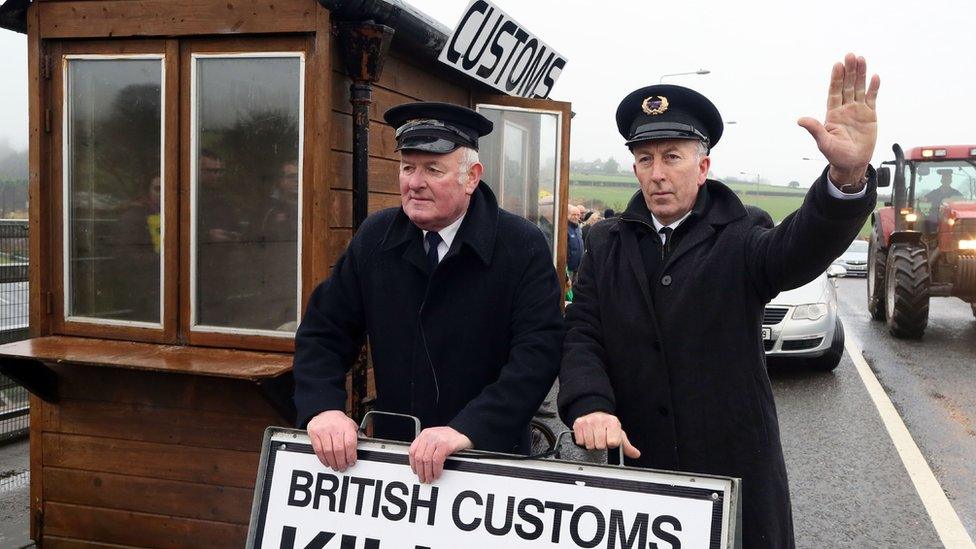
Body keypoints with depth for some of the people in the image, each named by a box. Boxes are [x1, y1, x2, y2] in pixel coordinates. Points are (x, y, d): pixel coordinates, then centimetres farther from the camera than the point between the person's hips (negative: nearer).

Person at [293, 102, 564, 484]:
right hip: (392, 452, 3)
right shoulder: (375, 237, -1)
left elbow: (539, 351, -22)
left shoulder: (523, 247, -12)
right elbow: (323, 332, 1)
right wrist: (322, 407, -17)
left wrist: (468, 429, -33)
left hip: (490, 455, -2)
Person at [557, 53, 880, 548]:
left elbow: (804, 246, -24)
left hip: (735, 469, -2)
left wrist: (847, 175, -44)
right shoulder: (607, 246, 5)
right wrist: (590, 405, -23)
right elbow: (582, 336, -3)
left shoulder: (739, 242, -3)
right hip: (631, 463, 2)